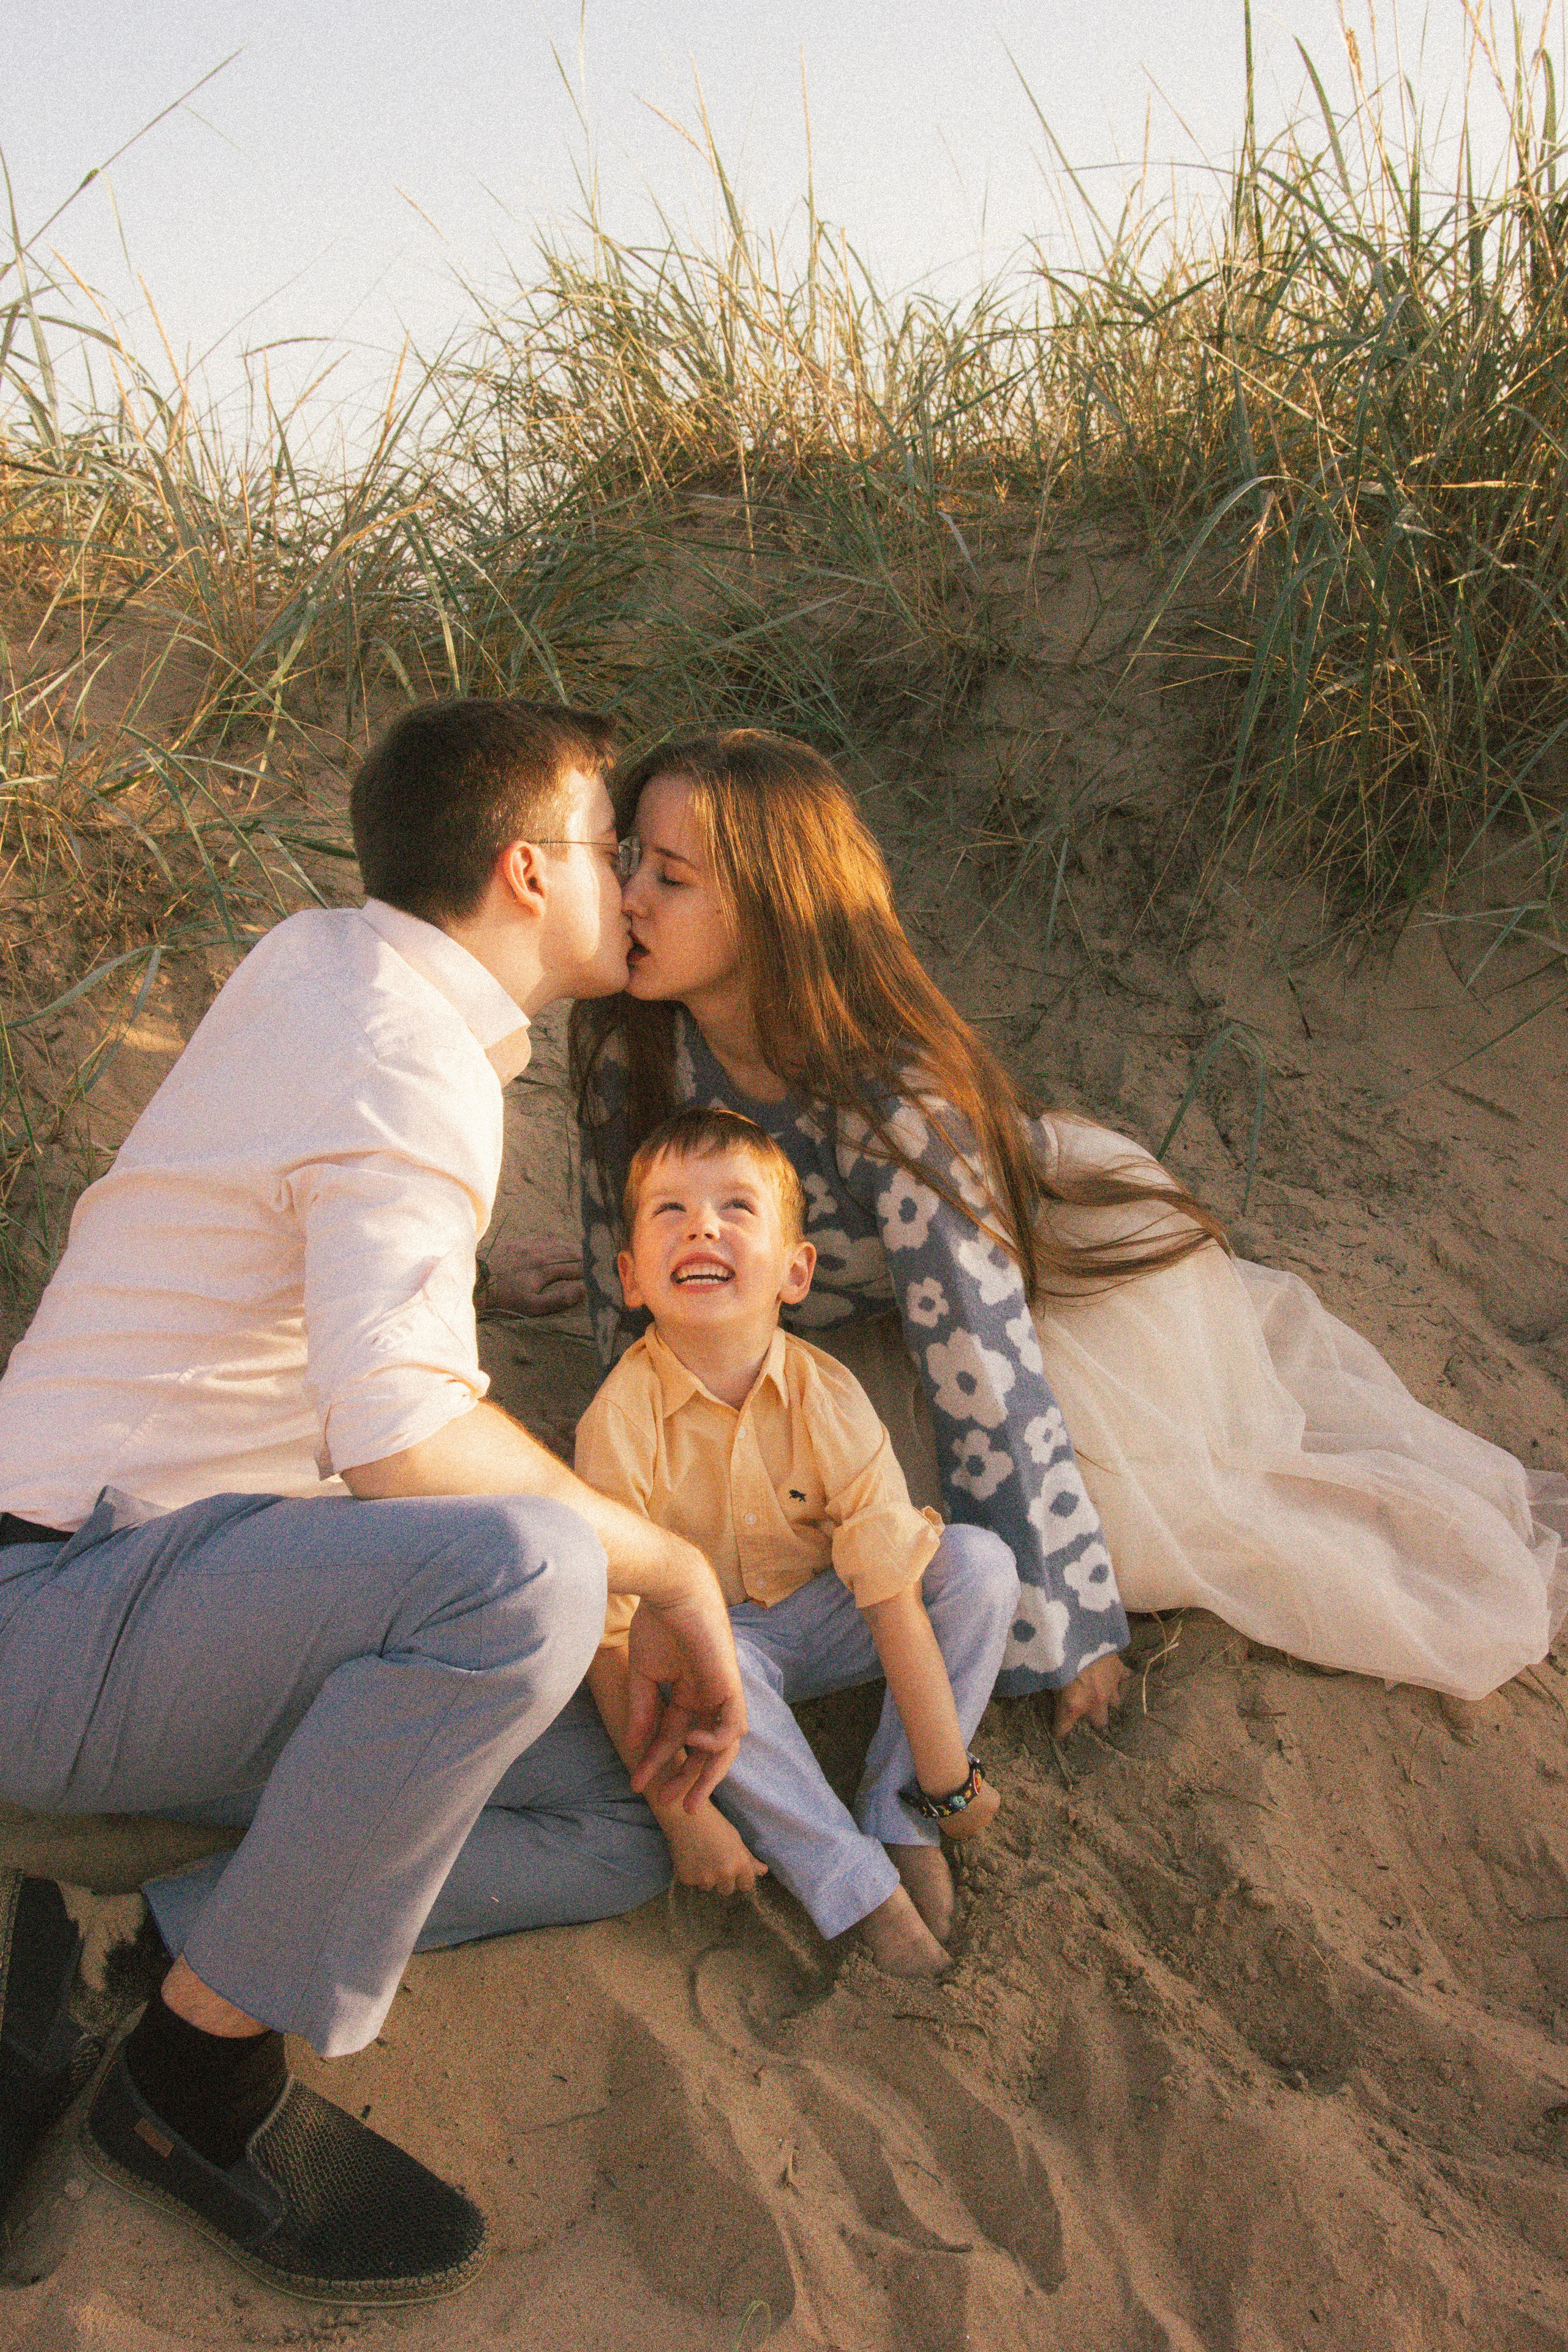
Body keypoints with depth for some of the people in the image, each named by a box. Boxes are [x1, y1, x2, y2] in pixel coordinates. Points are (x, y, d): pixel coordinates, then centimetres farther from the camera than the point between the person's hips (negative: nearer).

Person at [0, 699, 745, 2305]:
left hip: (145, 1589, 10)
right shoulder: (416, 1077, -18)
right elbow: (403, 1442, -33)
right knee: (525, 1568, -37)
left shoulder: (314, 954, 11)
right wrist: (670, 1571, -19)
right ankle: (198, 2075, -16)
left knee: (617, 1838, 2)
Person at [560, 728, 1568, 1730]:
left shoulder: (894, 1110, -41)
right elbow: (623, 1230, -6)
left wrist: (1062, 1630, -25)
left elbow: (986, 1379, -34)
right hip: (873, 1311, 6)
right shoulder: (625, 1035, -24)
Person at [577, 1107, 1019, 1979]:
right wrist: (680, 1809, -25)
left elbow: (894, 1591, -20)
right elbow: (612, 1635, -23)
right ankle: (860, 1891, -24)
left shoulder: (830, 1400, -22)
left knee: (983, 1561, -20)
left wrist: (947, 1778, -17)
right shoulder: (622, 1423, -27)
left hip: (826, 1614, 2)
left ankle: (900, 1818, -10)